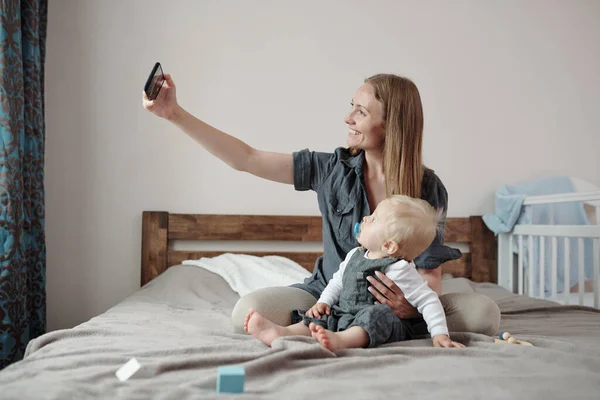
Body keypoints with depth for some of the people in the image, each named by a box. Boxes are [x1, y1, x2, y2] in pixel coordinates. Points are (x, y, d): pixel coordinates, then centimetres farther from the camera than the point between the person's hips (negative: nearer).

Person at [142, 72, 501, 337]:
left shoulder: (429, 188, -10)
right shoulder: (332, 169, -5)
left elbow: (431, 275, -11)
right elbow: (247, 159, -4)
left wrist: (413, 305, -36)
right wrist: (175, 113, -8)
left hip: (394, 301, 0)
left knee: (484, 313, -26)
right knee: (248, 313, -27)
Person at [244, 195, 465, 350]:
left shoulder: (398, 270, -15)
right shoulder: (355, 256, 8)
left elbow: (428, 300, -14)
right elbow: (337, 281, 21)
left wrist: (440, 334, -20)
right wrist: (323, 302, 6)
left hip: (385, 324, -8)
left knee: (376, 314, -37)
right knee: (318, 319, -8)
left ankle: (341, 340, -60)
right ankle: (282, 332, -33)